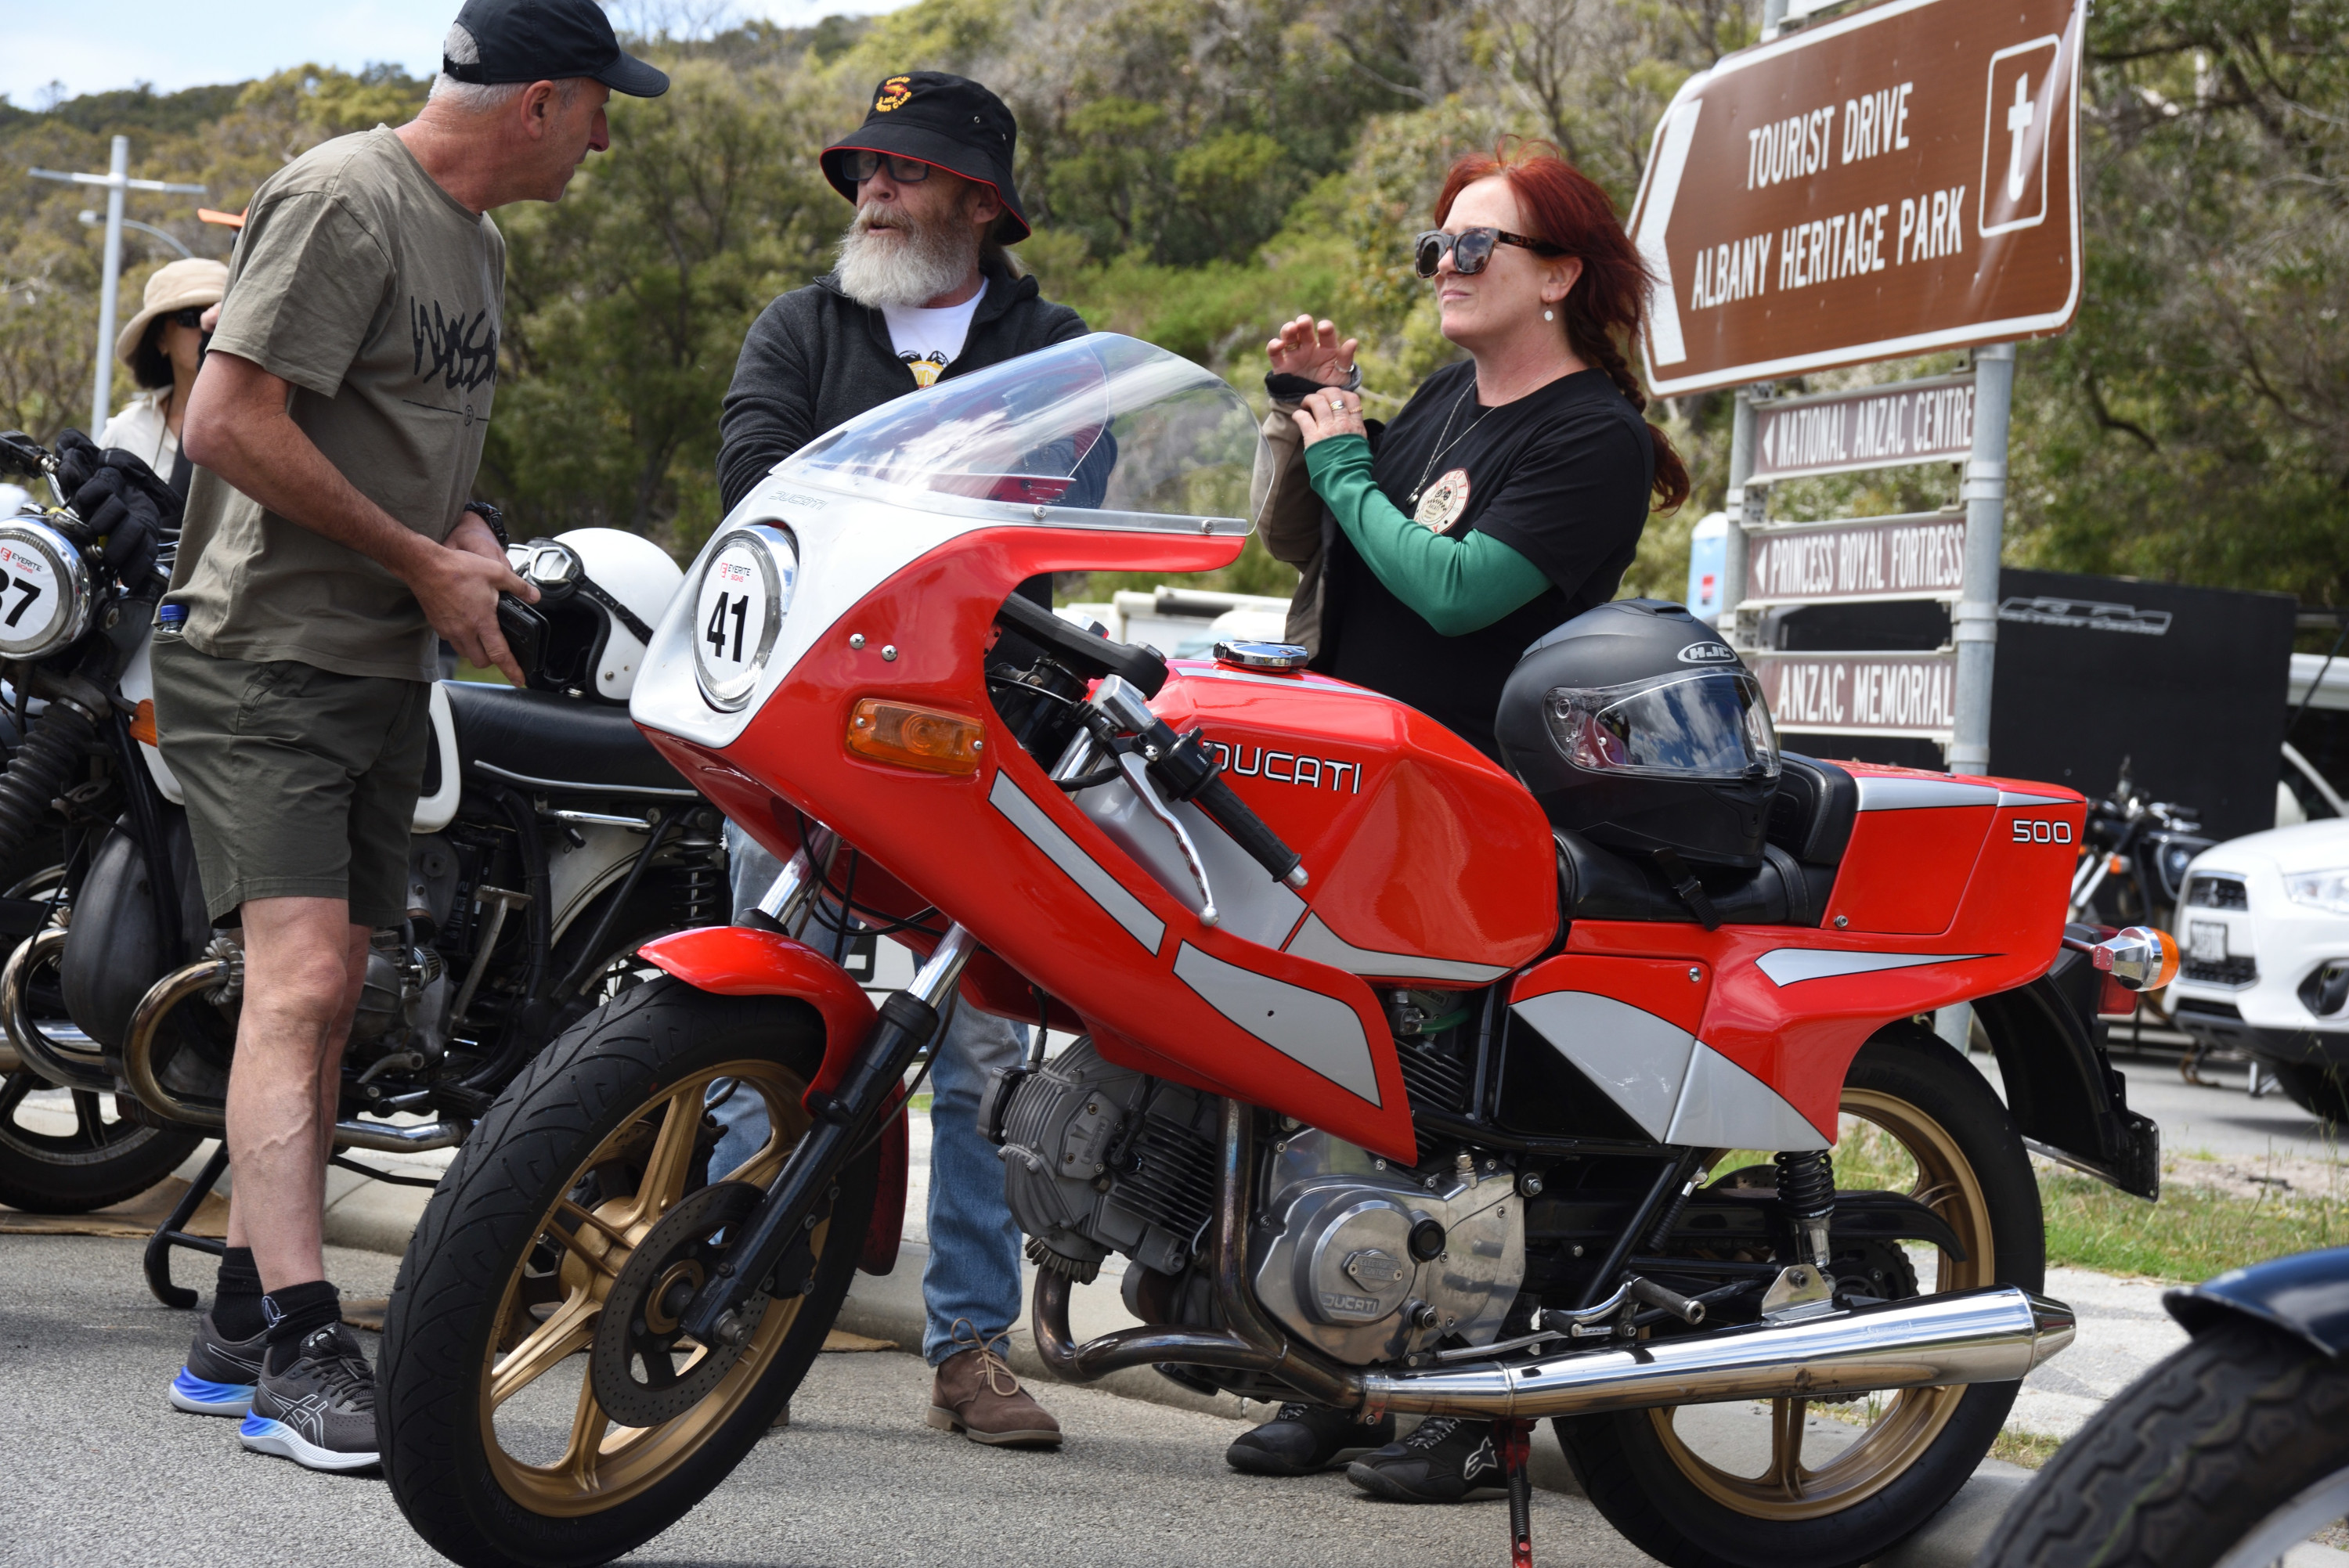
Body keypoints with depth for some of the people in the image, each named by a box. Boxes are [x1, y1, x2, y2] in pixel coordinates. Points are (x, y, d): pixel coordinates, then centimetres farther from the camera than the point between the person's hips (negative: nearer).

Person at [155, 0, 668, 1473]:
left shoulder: (478, 240, 17)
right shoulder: (345, 203, -13)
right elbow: (229, 422, -20)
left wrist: (468, 531, 8)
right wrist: (422, 558, -15)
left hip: (388, 666, 9)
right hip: (266, 655, -9)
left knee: (329, 997, 10)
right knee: (301, 979, -18)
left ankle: (242, 1331, 18)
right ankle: (303, 1346, -20)